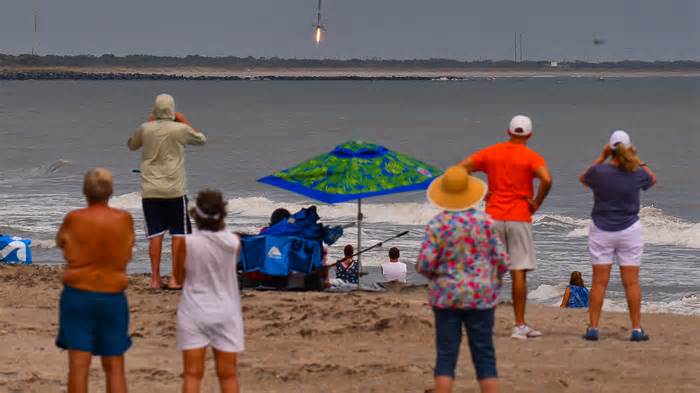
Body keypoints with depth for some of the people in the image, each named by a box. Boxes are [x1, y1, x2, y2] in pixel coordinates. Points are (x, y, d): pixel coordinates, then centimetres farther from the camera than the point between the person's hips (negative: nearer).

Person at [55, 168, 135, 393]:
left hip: (78, 296, -2)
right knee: (114, 368, 9)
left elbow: (60, 242, 12)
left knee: (78, 366, -2)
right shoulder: (124, 219, -4)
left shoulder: (74, 220, -10)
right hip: (112, 298, 2)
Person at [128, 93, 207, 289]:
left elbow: (132, 144, 20)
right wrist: (184, 121, 18)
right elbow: (201, 139, 11)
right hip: (175, 190, -2)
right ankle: (175, 278, 1)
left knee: (155, 234, 4)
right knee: (179, 233, 5)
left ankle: (155, 278, 3)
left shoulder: (145, 129, -2)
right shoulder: (180, 129, -8)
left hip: (150, 190, 2)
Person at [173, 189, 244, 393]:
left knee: (193, 374, 3)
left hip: (194, 313, -1)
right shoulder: (233, 242, -10)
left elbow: (179, 277, 0)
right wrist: (220, 225, 11)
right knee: (228, 374, 10)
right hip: (225, 313, 1)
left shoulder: (187, 242, -14)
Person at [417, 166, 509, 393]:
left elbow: (424, 265, -13)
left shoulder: (437, 225, -10)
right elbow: (501, 260, -3)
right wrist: (496, 280, 17)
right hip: (480, 297, 1)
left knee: (446, 355, 4)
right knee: (484, 356, 6)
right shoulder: (484, 221, -6)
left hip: (447, 297, -1)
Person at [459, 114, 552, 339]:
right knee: (519, 272, 1)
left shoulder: (490, 153, 7)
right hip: (519, 219, -3)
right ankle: (520, 326, 2)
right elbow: (546, 179, -23)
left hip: (492, 218, 3)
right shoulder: (531, 158, -4)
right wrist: (537, 203, -8)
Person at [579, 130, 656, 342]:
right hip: (629, 230, 0)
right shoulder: (637, 174, -10)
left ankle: (593, 328, 2)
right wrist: (637, 160, 16)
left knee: (599, 282, 4)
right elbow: (652, 179, 14)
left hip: (601, 231, 0)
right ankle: (637, 329, 5)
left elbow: (583, 179, 12)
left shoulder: (598, 172, -12)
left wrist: (602, 157, 8)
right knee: (631, 282, 4)